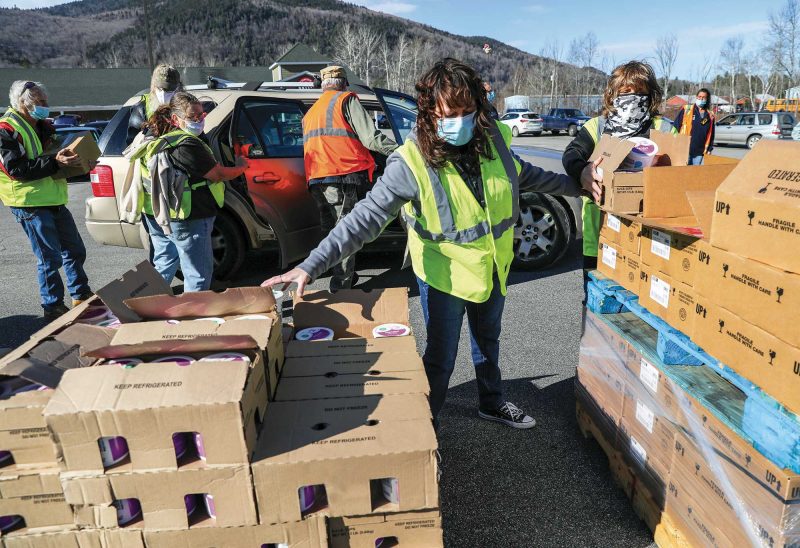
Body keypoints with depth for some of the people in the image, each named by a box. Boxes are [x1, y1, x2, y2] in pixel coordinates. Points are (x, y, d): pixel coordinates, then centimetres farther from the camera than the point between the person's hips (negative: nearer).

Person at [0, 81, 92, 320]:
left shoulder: (41, 126, 16)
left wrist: (71, 158, 6)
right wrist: (54, 161, -27)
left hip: (54, 200, 9)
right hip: (30, 204, -9)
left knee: (74, 250, 13)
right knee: (50, 258, -5)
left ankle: (81, 296, 26)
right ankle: (53, 307, 8)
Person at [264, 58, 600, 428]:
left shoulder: (492, 139, -10)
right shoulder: (412, 162, -27)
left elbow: (525, 175, 11)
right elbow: (366, 218, -31)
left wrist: (577, 186, 19)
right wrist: (311, 266, -39)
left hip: (493, 266, 6)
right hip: (444, 273, -5)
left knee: (488, 341, 25)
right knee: (441, 358, 6)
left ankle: (492, 402, 51)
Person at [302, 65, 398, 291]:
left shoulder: (310, 112, 28)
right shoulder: (347, 100, 3)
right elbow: (370, 136, -8)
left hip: (316, 179, 8)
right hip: (342, 175, -7)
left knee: (332, 232, 16)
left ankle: (344, 276, 24)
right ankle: (341, 286, -7)